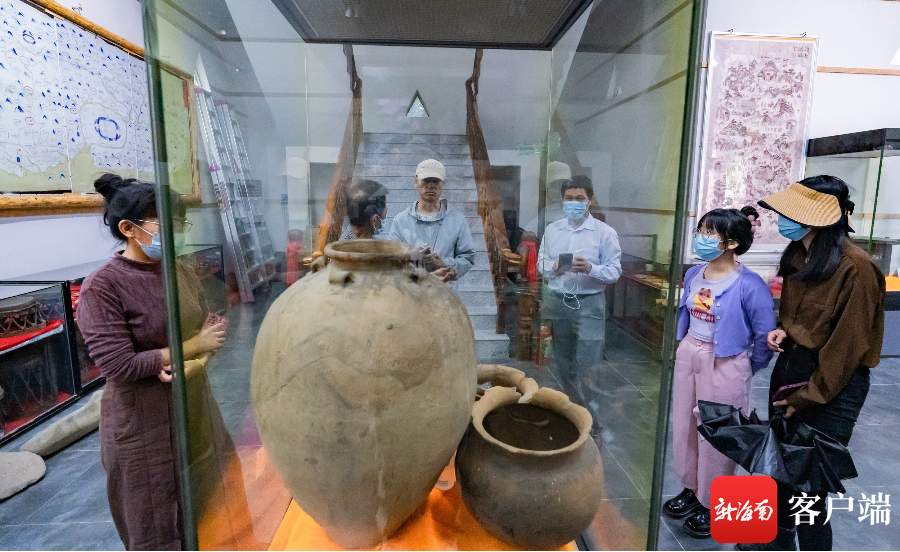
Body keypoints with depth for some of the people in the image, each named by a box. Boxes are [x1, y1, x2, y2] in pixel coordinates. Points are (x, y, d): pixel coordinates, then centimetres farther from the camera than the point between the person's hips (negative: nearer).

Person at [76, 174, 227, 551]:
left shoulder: (178, 271, 1)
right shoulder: (101, 288, -17)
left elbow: (206, 328, 6)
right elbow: (118, 366, -22)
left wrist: (184, 359, -14)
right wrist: (190, 348, -18)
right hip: (142, 421, -5)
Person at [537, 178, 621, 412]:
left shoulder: (605, 232, -3)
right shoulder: (552, 230, 10)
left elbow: (615, 271, -5)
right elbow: (541, 261, 11)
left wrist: (590, 268, -23)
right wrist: (552, 267, -11)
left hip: (589, 305, -4)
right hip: (557, 302, 4)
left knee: (588, 366, -7)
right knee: (564, 365, 15)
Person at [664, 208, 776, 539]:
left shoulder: (749, 285, -19)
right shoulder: (694, 275, 0)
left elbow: (765, 335, -12)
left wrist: (746, 371, -1)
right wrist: (685, 347, 16)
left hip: (725, 365, -6)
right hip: (688, 356, 7)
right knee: (684, 427, 17)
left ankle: (712, 504, 31)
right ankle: (692, 489, 39)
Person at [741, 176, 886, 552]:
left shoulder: (854, 268, -21)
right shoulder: (797, 255, 4)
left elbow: (848, 343, -17)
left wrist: (807, 396, -12)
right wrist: (782, 331, -3)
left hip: (833, 384, -7)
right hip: (790, 364, 8)